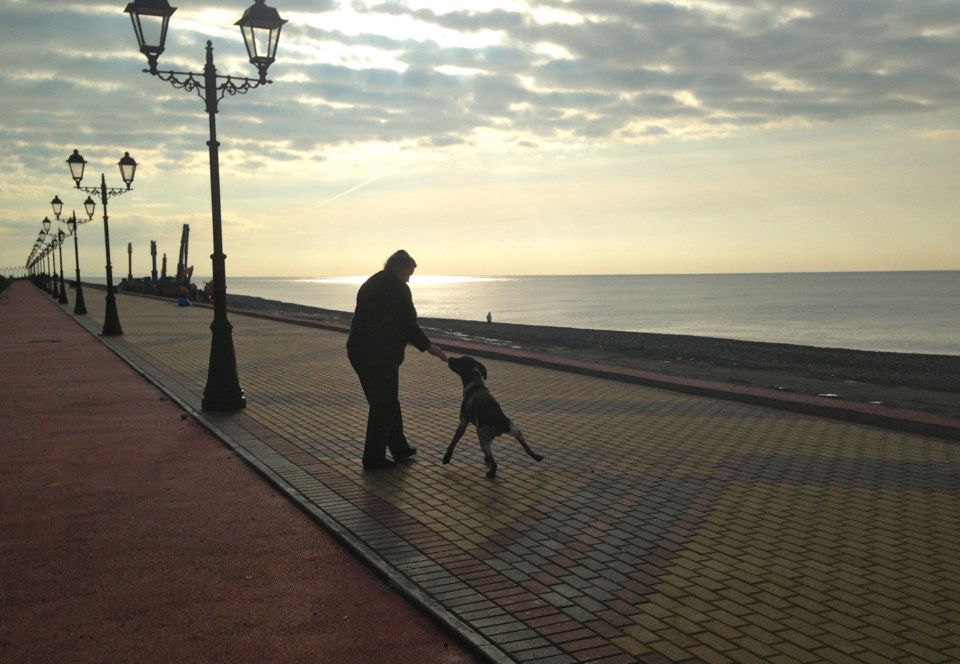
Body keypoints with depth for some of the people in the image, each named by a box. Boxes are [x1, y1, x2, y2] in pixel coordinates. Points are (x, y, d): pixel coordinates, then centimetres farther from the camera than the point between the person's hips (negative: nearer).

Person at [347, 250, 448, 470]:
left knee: (387, 401, 19)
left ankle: (399, 447, 30)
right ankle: (373, 457, 5)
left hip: (358, 352, 9)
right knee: (384, 405, 1)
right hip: (381, 355, -9)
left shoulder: (369, 284, 17)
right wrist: (428, 347, 0)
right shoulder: (397, 287, -10)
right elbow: (409, 323, -11)